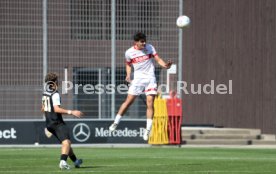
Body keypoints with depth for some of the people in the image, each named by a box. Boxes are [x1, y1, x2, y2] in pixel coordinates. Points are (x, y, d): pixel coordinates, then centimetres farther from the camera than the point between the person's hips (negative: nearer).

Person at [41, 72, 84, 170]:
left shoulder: (45, 93, 13)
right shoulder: (55, 94, -15)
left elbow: (43, 109, 24)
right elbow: (56, 109, -26)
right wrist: (71, 112, -26)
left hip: (49, 123, 9)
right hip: (58, 123, -9)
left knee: (66, 142, 21)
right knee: (66, 141, -20)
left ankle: (75, 161, 33)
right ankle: (63, 161, -43)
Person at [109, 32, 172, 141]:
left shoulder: (149, 48, -2)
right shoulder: (129, 52, -3)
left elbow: (158, 59, -3)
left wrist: (165, 65, -21)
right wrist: (128, 75, 1)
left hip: (150, 78, 0)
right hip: (138, 79, 0)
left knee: (150, 104, -7)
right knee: (128, 101, 0)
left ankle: (148, 130, -1)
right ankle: (116, 122, 15)